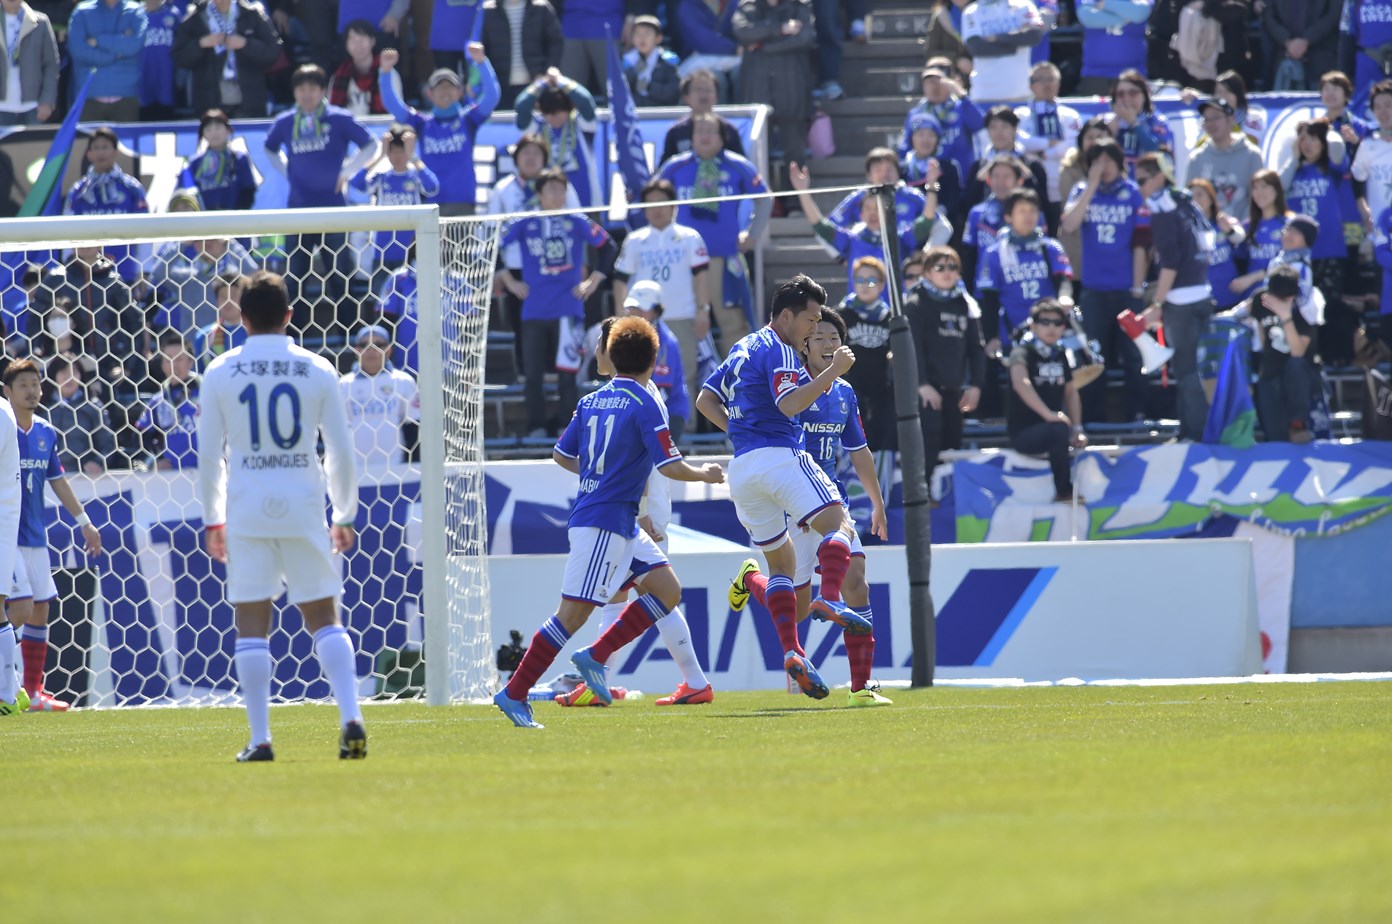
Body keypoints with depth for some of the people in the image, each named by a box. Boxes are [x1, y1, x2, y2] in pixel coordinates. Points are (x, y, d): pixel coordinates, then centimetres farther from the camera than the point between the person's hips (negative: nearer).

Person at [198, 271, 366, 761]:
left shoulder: (221, 372, 0)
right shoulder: (317, 371, 1)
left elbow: (209, 454, 2)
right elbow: (341, 451, 4)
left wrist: (212, 519, 13)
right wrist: (345, 515, 16)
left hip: (246, 512, -1)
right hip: (304, 510, 1)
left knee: (251, 624, 3)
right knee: (324, 618, 8)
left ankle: (260, 739, -1)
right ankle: (350, 717, -9)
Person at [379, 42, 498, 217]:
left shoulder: (468, 120, 5)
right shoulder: (423, 123, 9)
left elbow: (491, 97, -9)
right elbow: (392, 104, 1)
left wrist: (481, 63, -24)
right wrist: (386, 71, -15)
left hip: (462, 203, -2)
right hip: (429, 203, 2)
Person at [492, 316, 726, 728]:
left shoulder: (592, 401, 11)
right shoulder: (643, 403, -11)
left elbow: (561, 455, 18)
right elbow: (670, 466, -14)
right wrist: (704, 474, 5)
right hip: (604, 523, -9)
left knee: (667, 590, 9)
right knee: (573, 613, -8)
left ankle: (595, 657, 5)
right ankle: (514, 693, -7)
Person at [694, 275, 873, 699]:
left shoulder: (743, 349, 23)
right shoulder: (779, 351, -5)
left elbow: (705, 401, 27)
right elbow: (790, 405, -19)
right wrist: (832, 372, -17)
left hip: (742, 467, 8)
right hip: (779, 455, -8)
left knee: (781, 563, 11)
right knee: (839, 524, -16)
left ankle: (792, 652, -5)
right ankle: (830, 599, -41)